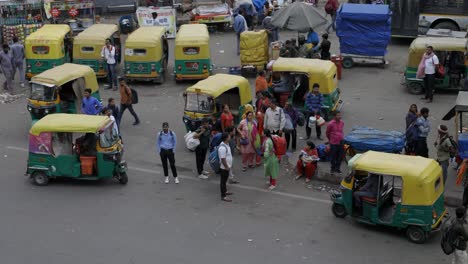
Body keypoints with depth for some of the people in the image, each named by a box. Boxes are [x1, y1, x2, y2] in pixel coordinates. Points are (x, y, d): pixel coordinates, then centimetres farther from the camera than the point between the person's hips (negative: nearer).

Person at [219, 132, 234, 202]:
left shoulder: (226, 144, 4)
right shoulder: (222, 148, -29)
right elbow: (223, 159, -28)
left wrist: (229, 165, 20)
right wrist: (227, 167, -20)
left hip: (227, 166, 10)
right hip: (224, 167, -10)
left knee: (225, 180, 24)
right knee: (223, 181, 0)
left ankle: (225, 191, 41)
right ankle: (223, 196, 7)